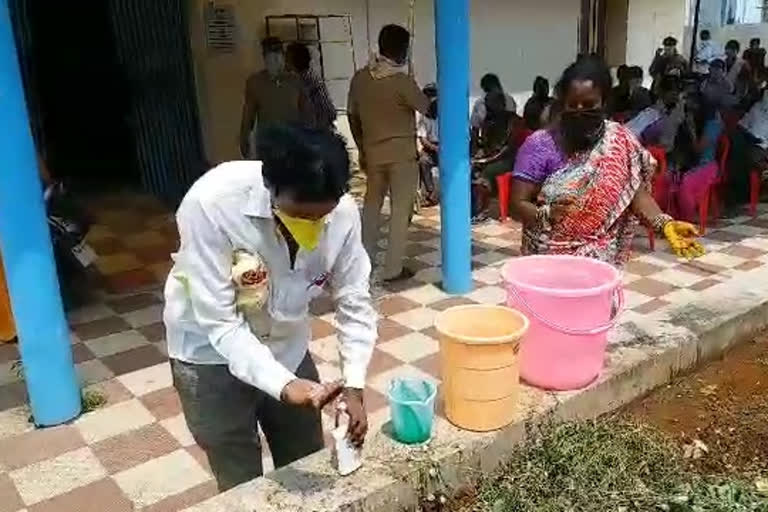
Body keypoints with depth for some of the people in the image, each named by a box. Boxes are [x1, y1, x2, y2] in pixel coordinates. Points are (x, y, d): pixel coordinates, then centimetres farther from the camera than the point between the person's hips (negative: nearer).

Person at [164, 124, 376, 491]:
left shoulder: (342, 211, -21)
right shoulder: (211, 204, -33)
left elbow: (354, 303, -10)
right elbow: (219, 322, -29)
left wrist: (354, 385, -18)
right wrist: (283, 385, -38)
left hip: (287, 347, 4)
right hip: (212, 354, -3)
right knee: (243, 485, 6)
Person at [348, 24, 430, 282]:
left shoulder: (359, 77, 0)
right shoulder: (402, 81, -17)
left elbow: (352, 116, 8)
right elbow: (428, 109, -6)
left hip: (372, 153, 6)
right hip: (402, 154, -5)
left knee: (372, 203, 20)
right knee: (400, 210, 3)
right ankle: (393, 269, 7)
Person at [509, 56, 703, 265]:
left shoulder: (621, 142, -1)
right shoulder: (540, 145, -9)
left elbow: (638, 194, -4)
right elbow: (518, 205, -10)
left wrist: (666, 224, -20)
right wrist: (548, 214, -29)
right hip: (548, 259, -2)